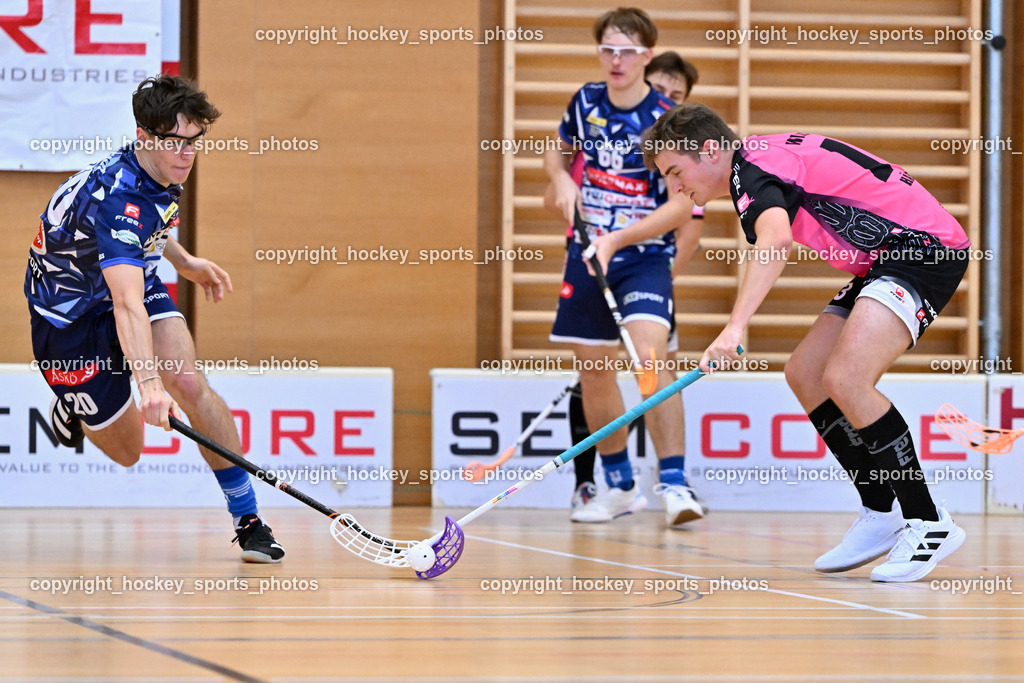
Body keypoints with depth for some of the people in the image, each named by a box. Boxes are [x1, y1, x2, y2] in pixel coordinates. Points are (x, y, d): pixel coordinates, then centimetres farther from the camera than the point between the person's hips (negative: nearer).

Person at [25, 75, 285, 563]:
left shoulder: (163, 175, -9)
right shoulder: (116, 196, -36)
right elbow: (127, 304, -48)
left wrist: (184, 261, 14)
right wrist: (148, 381, -59)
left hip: (134, 279, 6)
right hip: (71, 315, -6)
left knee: (189, 382, -21)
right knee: (126, 452, 2)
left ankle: (247, 518, -16)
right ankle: (71, 408, 37)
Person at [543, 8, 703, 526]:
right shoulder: (586, 102, 2)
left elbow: (681, 207, -18)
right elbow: (558, 150, 23)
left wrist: (620, 238, -26)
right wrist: (561, 180, 0)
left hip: (645, 256, -5)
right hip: (586, 252, 5)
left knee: (651, 356, -25)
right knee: (593, 371, 9)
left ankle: (674, 483, -26)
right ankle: (619, 487, 25)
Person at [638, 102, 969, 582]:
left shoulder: (753, 167, -17)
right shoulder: (762, 167, 16)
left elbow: (776, 239, -38)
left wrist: (735, 326, -46)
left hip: (925, 247, -11)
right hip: (883, 263, 11)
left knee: (844, 379, -24)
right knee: (804, 373, 7)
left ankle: (927, 523, -16)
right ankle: (883, 514, 11)